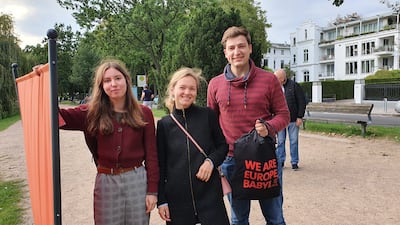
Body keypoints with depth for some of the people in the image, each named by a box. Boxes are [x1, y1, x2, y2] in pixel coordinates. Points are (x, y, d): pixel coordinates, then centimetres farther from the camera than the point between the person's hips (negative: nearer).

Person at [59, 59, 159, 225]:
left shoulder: (143, 113, -2)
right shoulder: (93, 112, 0)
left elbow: (151, 154, -1)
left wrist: (152, 190, -3)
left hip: (137, 180, 0)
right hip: (106, 182, 1)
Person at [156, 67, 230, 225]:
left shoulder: (208, 115, 0)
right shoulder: (164, 124, 3)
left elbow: (223, 145, 9)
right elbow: (161, 165, 6)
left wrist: (211, 161, -11)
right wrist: (161, 200, 4)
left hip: (209, 193, 0)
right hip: (177, 197, 1)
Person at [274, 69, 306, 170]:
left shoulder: (294, 86, -4)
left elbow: (302, 102, -3)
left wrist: (300, 117, -7)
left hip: (293, 120, -2)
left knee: (294, 141, 5)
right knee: (280, 141, 8)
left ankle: (294, 162, 16)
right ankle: (280, 161, 19)